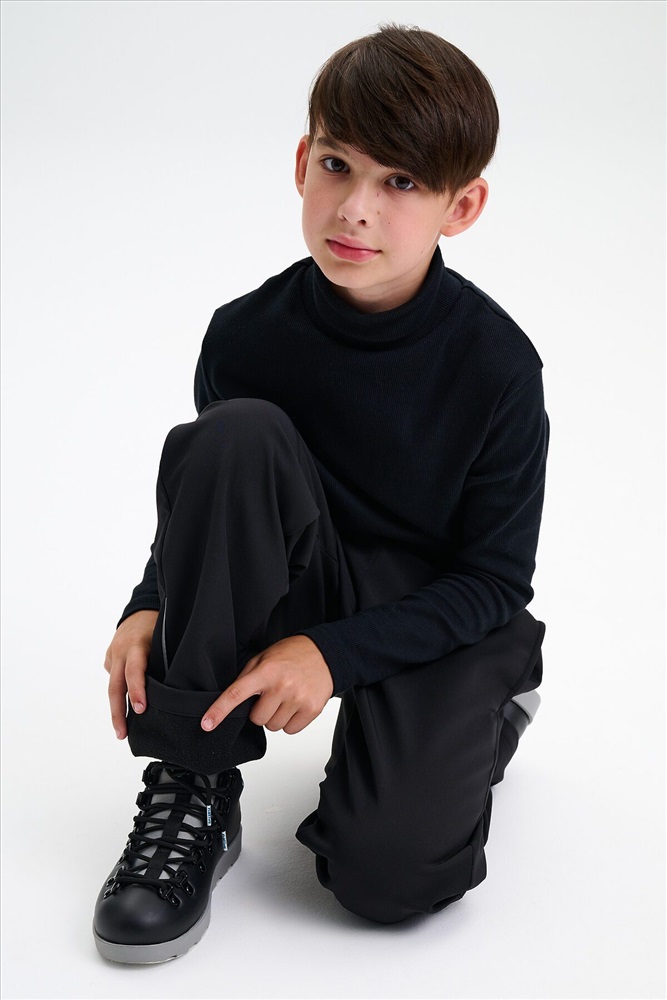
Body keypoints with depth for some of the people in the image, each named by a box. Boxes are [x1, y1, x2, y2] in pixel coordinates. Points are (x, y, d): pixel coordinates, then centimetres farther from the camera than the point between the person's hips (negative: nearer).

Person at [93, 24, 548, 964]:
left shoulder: (495, 364, -19)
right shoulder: (249, 334, -12)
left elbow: (495, 579, -13)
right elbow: (214, 501, 3)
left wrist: (334, 653, -24)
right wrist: (152, 605, -17)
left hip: (442, 622, -2)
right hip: (305, 586, 3)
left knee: (387, 870, -26)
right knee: (236, 435, -28)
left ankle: (481, 719, 13)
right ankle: (193, 787, -18)